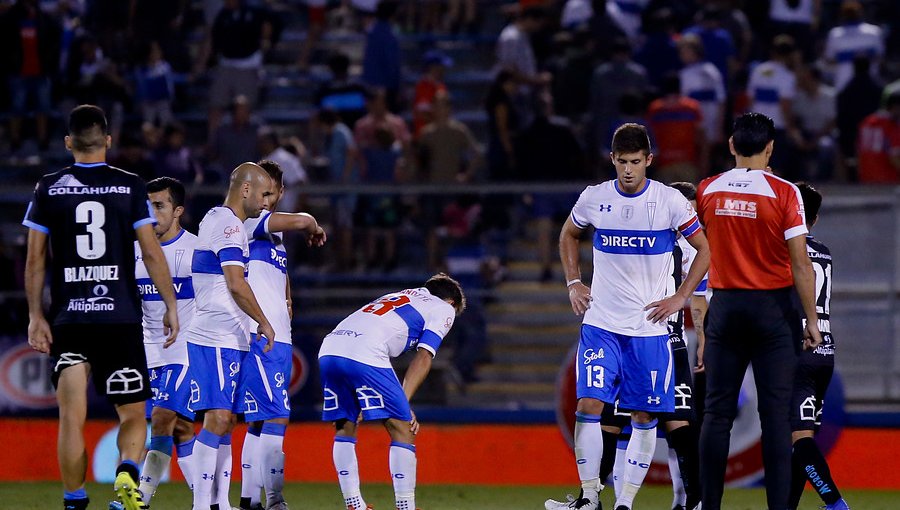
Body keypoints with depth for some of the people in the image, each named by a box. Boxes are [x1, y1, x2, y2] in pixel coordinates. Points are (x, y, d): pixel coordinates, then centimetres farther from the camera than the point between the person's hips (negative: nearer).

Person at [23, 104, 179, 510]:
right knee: (133, 415, 7)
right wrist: (170, 305, 7)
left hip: (68, 320, 1)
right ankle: (127, 471, -20)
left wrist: (36, 316, 8)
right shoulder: (129, 187, 2)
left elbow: (35, 260, 4)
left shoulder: (48, 189, 4)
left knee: (72, 418, 2)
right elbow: (152, 253, 0)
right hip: (121, 319, -1)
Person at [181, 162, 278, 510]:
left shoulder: (214, 219, 19)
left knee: (225, 419, 10)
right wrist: (264, 322, -8)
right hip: (218, 339, -10)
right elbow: (236, 285, -19)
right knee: (217, 419, -13)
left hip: (227, 339, 10)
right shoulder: (229, 224, -12)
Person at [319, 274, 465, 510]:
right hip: (364, 355, -7)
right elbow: (423, 358, 6)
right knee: (403, 430, 1)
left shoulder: (396, 298, 38)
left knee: (345, 429, 19)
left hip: (328, 350, 7)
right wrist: (404, 403, 1)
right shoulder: (444, 309, 19)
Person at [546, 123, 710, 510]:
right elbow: (568, 235, 20)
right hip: (601, 323, 1)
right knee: (589, 406, -11)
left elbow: (705, 250, 3)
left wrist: (680, 298, -4)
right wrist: (573, 282, 9)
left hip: (649, 327, -1)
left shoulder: (670, 201, -7)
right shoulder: (594, 198, -1)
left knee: (644, 416, 0)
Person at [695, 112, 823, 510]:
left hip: (724, 308, 3)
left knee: (717, 412, 6)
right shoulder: (783, 193, -9)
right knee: (775, 414, -2)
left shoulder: (706, 191, 2)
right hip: (772, 309, -3)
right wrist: (811, 320, -2)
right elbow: (800, 263, -10)